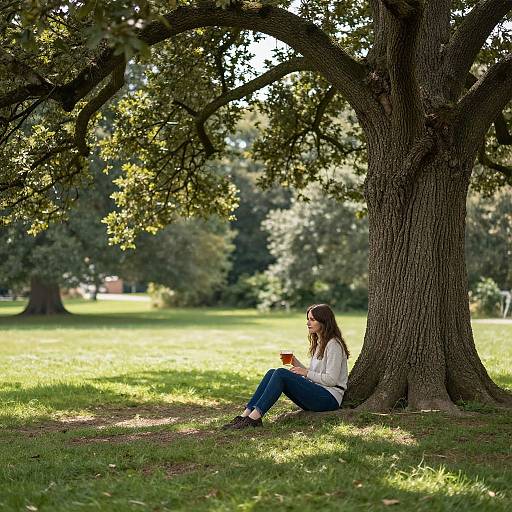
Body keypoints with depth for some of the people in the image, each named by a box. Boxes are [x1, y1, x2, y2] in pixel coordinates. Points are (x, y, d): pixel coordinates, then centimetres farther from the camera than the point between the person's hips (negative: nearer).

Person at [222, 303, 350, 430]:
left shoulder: (333, 345, -9)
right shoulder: (318, 343, 21)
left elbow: (331, 379, -16)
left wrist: (306, 372, -12)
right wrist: (297, 364, 4)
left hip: (329, 398, -9)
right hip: (315, 395, 9)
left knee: (281, 374, -24)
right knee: (272, 373, -8)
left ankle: (255, 417, -30)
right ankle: (246, 414, -19)